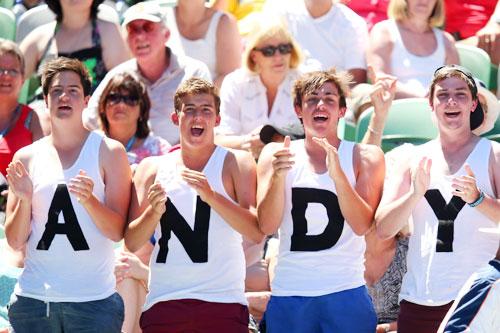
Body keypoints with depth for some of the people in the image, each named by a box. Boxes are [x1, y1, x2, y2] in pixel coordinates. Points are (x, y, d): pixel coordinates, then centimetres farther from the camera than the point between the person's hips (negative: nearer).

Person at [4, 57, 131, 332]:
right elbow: (15, 241, 7)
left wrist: (89, 199, -18)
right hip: (33, 298, 2)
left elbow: (117, 232, -2)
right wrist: (24, 200, -10)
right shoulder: (27, 157, 9)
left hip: (93, 299, -2)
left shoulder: (108, 152, 3)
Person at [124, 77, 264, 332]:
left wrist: (211, 196, -18)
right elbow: (132, 243, 7)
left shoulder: (236, 163, 5)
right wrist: (154, 211, -12)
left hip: (222, 302, -2)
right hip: (163, 302, 2)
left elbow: (257, 232, -7)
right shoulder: (152, 168, 12)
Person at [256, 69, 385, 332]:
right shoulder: (275, 154, 7)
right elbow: (267, 226, -2)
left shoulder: (364, 157, 4)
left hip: (346, 293, -1)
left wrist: (337, 173, -20)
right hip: (288, 294, 1)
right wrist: (278, 175, -18)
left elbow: (362, 225, -8)